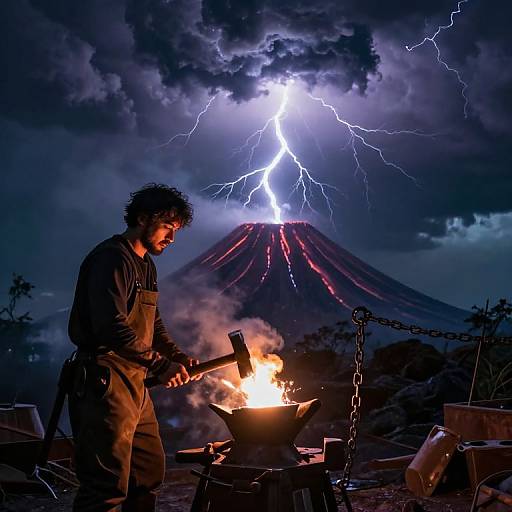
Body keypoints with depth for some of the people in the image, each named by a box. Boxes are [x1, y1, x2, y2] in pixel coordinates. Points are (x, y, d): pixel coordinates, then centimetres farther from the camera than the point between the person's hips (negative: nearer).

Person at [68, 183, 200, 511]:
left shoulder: (146, 266, 19)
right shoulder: (112, 259, -13)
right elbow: (112, 327, -24)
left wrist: (179, 357, 8)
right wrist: (160, 365, -20)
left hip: (135, 383, 11)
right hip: (105, 382, -10)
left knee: (150, 471, 18)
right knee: (109, 485, -10)